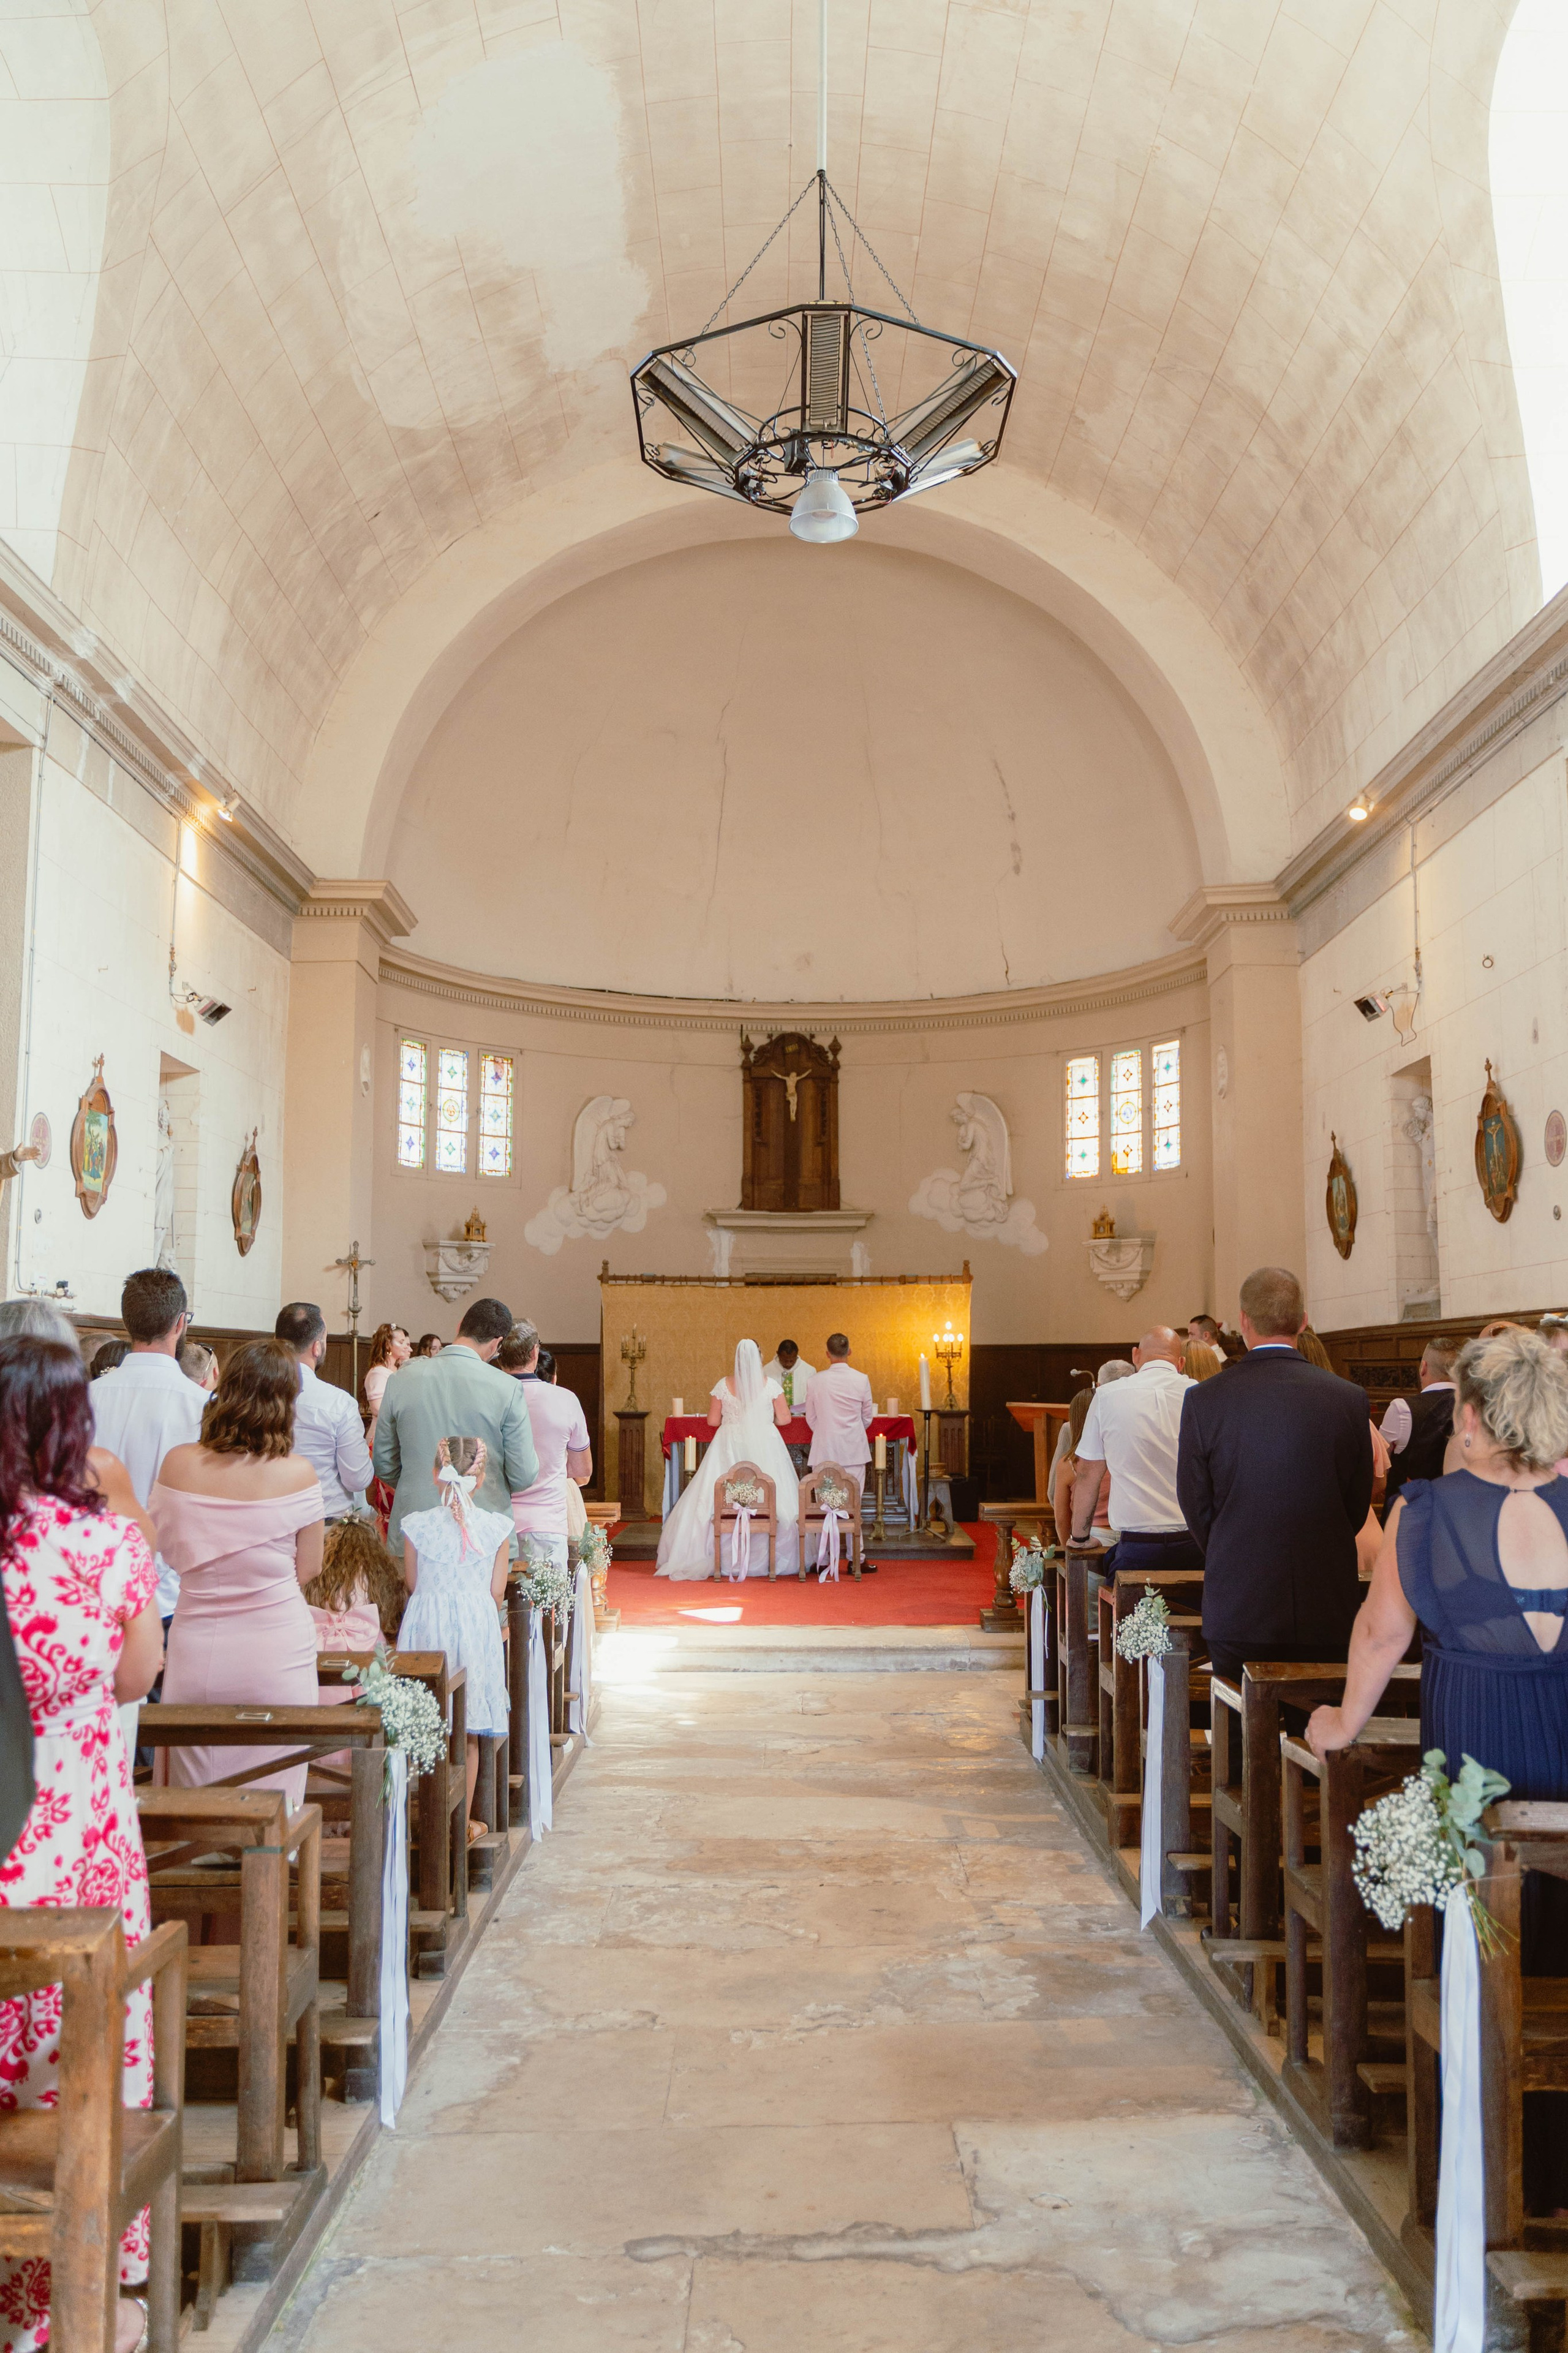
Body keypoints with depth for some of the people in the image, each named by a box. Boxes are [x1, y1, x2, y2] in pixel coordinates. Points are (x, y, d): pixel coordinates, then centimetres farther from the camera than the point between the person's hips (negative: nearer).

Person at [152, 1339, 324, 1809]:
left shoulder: (177, 1465, -7)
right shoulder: (297, 1474, -13)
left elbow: (168, 1548, 8)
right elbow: (309, 1569, -3)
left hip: (196, 1655, 3)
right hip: (276, 1656, -2)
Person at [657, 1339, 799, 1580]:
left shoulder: (724, 1385, -4)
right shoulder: (771, 1386, -5)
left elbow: (712, 1420, 1)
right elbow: (784, 1419, 0)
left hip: (729, 1448, 0)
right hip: (765, 1448, 0)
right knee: (772, 1503, 6)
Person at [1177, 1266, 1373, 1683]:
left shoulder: (1203, 1399, -7)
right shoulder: (1350, 1398, -3)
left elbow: (1196, 1508, 1)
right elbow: (1358, 1507, 5)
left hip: (1237, 1611, -1)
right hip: (1330, 1615, 1)